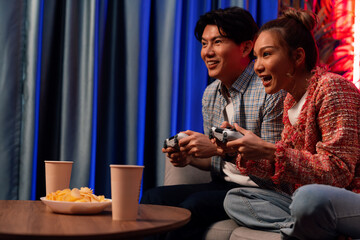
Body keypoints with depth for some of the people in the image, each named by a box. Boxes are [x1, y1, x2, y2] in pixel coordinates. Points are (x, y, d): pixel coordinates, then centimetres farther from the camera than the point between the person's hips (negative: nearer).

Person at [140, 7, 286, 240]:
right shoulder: (211, 94, 9)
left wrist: (219, 147, -24)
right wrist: (190, 157, -5)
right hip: (223, 185, 7)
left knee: (195, 205, -29)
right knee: (153, 197, -10)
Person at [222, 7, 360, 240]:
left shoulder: (332, 87, -13)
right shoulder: (291, 101, 12)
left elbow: (336, 172, -21)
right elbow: (288, 176, 11)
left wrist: (269, 150, -23)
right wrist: (247, 153, -5)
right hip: (312, 197, 8)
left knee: (310, 197, -39)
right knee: (234, 199, -1)